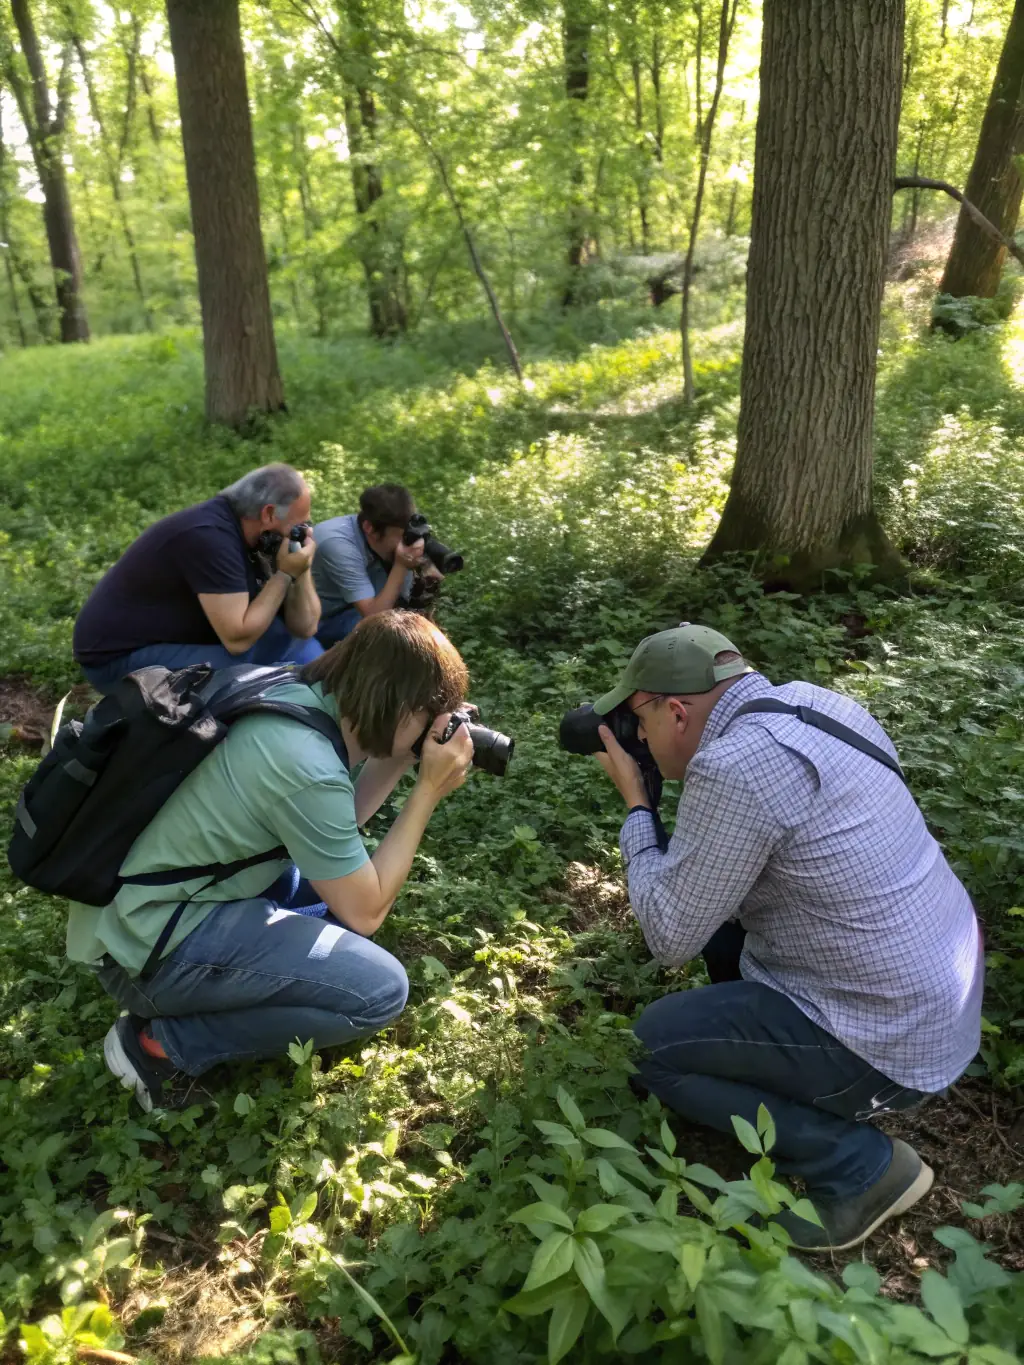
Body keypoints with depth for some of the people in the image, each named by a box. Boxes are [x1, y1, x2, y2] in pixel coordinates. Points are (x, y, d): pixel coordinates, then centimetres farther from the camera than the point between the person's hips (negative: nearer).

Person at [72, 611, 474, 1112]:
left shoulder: (296, 695, -2)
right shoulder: (307, 767, -27)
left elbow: (335, 825, 14)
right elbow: (365, 913, -14)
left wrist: (398, 761, 0)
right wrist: (429, 790, -14)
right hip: (145, 943, -9)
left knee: (345, 869, 18)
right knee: (379, 990, -14)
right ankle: (160, 1043, -3)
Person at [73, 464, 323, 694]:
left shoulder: (251, 533, -1)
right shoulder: (209, 535, -26)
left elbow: (304, 628, -1)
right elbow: (238, 639, -28)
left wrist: (300, 571, -15)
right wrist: (285, 574, -23)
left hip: (176, 638, 9)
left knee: (302, 647, 4)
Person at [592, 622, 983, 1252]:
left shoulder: (732, 768, -28)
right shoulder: (808, 699, -2)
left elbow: (671, 937, -17)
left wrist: (635, 802, -8)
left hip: (896, 1047, -9)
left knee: (649, 1046, -4)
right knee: (720, 895, 18)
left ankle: (862, 1165, 3)